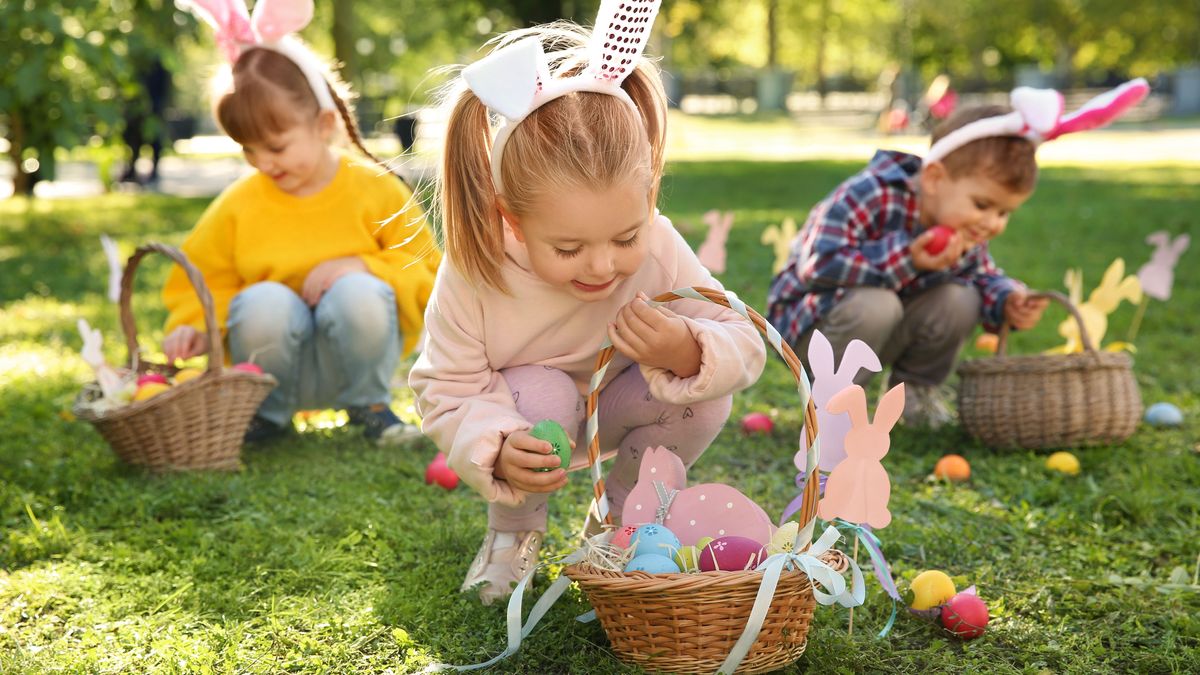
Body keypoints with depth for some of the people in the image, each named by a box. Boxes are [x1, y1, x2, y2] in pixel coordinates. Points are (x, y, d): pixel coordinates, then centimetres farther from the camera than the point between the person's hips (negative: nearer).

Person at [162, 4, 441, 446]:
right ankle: (267, 413, -2)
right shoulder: (238, 205, -1)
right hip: (279, 367, 1)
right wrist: (193, 327, -11)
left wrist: (363, 268, -19)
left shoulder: (376, 190, -5)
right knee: (266, 302, -32)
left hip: (352, 360, -1)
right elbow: (201, 278, 9)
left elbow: (427, 276, -3)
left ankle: (368, 405, -4)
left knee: (357, 294, -33)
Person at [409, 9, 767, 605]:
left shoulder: (657, 250, -30)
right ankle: (513, 528, -4)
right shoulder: (473, 277, -34)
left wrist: (688, 352, -47)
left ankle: (619, 515, 4)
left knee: (706, 396, -25)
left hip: (613, 408, 3)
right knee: (542, 394, -36)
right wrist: (496, 453, -45)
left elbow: (744, 347, -23)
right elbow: (445, 392, -25)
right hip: (521, 419, -2)